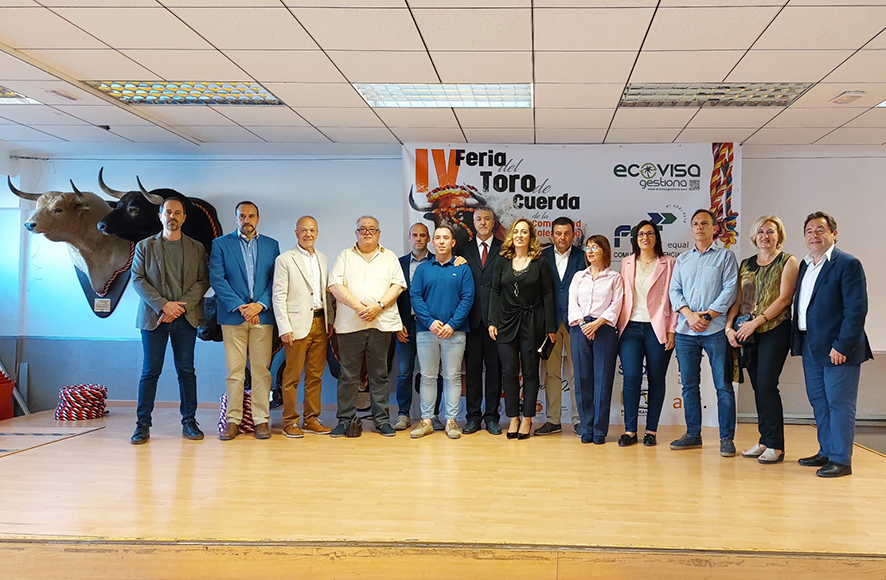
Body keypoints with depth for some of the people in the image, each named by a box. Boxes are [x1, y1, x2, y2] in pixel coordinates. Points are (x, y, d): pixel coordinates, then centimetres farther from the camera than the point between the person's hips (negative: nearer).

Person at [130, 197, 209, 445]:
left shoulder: (196, 248, 10)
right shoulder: (144, 246, 8)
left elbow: (203, 281, 3)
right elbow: (137, 280, 0)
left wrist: (181, 306, -11)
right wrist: (163, 304, -12)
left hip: (186, 317, 1)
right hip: (154, 317, -1)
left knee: (186, 370, 3)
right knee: (150, 371, 1)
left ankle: (189, 422, 10)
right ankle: (143, 424, 7)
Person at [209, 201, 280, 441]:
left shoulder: (271, 245, 12)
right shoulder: (221, 244, 7)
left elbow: (276, 280, 6)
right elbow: (216, 279, -2)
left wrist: (260, 304, -9)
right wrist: (239, 306, -11)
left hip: (262, 314, 1)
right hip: (233, 315, -1)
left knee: (261, 370, 2)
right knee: (234, 370, 0)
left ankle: (261, 419, 8)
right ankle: (233, 420, 8)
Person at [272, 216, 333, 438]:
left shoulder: (322, 258, 15)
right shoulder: (285, 259, -3)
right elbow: (279, 297, -7)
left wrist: (329, 320, 11)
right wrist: (284, 328, -13)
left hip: (319, 323, 6)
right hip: (298, 324, -5)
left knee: (316, 374, 9)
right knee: (292, 376, -1)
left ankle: (311, 419, 17)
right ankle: (290, 422, 8)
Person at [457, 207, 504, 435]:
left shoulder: (504, 249, 6)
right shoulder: (464, 250, 12)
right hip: (472, 318, 2)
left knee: (494, 367, 3)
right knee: (472, 367, 5)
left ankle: (492, 415, 12)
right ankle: (473, 415, 13)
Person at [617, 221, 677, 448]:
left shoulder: (669, 263, 4)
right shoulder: (627, 263, 13)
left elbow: (674, 298, 1)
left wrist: (672, 331, -6)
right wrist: (620, 326, 6)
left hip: (657, 329, -2)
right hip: (631, 328, 2)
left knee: (656, 380, 4)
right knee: (631, 377, -7)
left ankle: (651, 430, 14)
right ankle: (630, 430, 2)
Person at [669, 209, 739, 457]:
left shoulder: (725, 256, 6)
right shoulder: (682, 260, 17)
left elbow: (730, 289, -4)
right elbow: (674, 290, 10)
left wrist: (707, 315, -12)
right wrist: (689, 315, -7)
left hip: (715, 330, -4)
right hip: (685, 331, 4)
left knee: (723, 386, -3)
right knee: (689, 385, 8)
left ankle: (726, 438, 4)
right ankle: (693, 434, 16)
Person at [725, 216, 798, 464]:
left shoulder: (787, 262, 1)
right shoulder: (746, 264, 16)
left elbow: (784, 298, -9)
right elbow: (738, 299, 13)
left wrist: (756, 321, -16)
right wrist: (729, 326, -2)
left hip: (775, 330, -5)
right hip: (747, 333, 5)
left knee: (766, 385, -11)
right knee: (758, 387, 6)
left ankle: (775, 446, -3)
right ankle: (764, 441, 14)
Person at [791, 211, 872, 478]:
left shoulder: (848, 264, -9)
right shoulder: (805, 265, 14)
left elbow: (856, 309, -15)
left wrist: (842, 346, -19)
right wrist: (797, 340, 10)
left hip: (837, 349, -8)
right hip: (811, 348, 8)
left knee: (839, 403, -2)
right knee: (819, 403, 14)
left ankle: (841, 460, 5)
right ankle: (827, 452, 25)